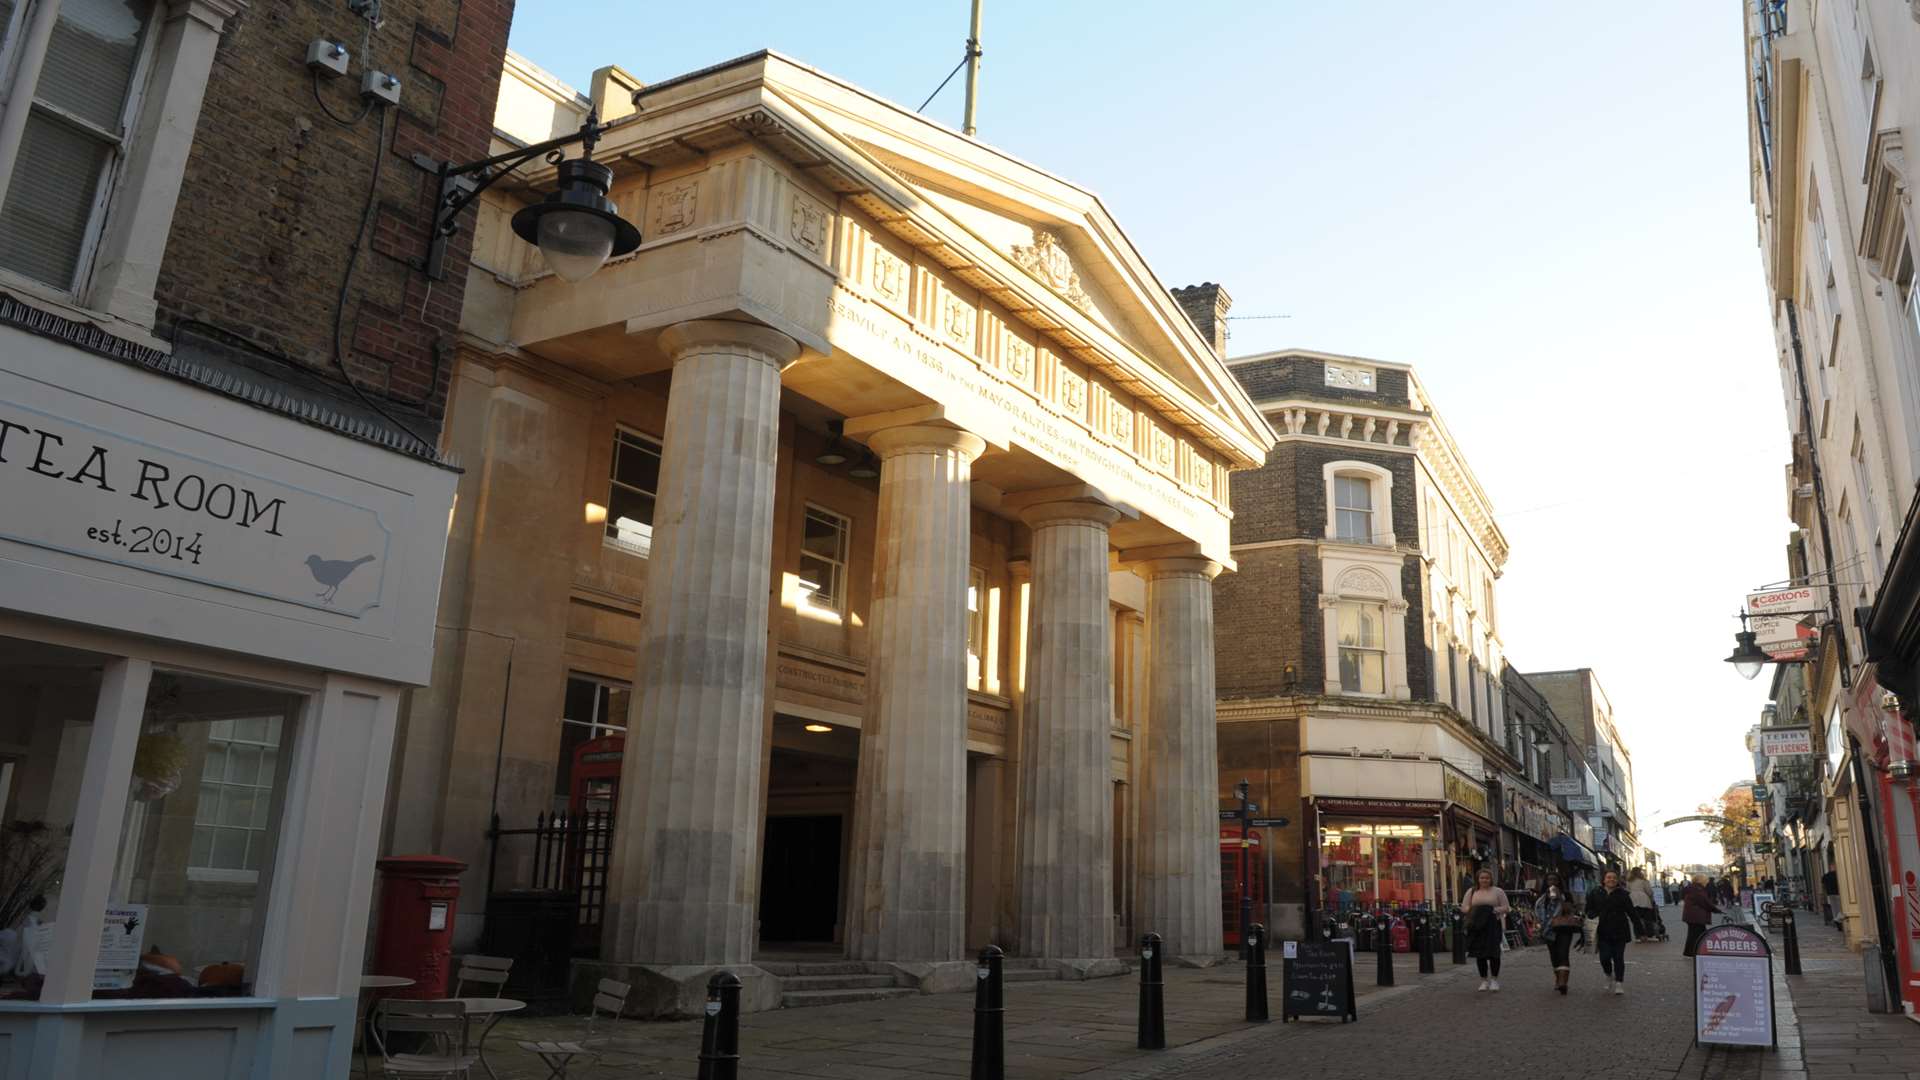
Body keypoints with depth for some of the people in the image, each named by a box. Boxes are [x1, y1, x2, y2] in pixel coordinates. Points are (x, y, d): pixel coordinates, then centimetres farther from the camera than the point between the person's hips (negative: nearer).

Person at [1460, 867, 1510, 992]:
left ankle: (1494, 979, 3)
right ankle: (1484, 980, 13)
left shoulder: (1497, 891, 8)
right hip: (1476, 925, 2)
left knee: (1493, 952, -9)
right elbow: (1463, 908, 10)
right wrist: (1472, 910, -12)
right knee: (1479, 954, 3)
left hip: (1493, 925, -2)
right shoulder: (1471, 892, 13)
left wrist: (1496, 910, -15)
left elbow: (1506, 907, 4)